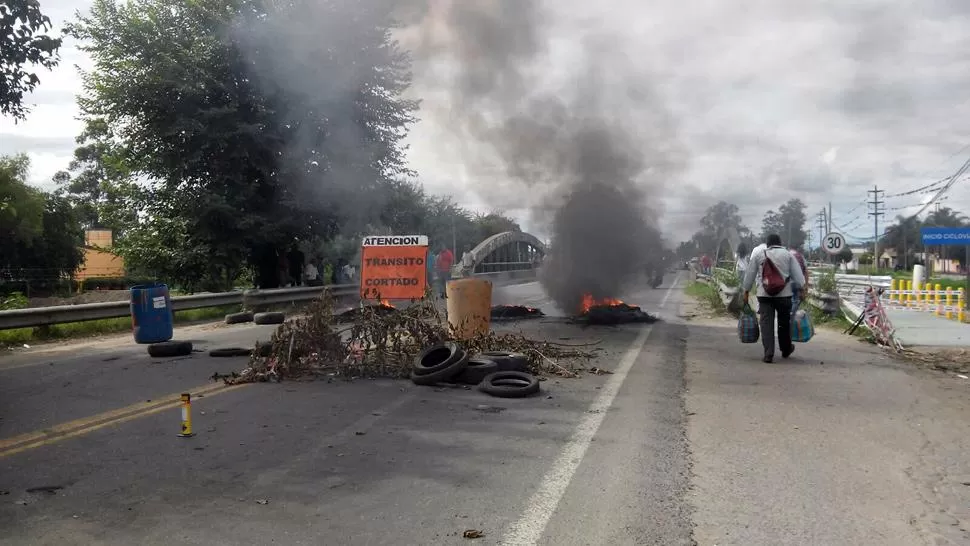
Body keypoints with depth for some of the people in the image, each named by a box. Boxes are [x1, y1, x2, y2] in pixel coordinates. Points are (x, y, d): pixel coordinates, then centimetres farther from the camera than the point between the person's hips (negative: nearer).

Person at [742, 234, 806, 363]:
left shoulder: (759, 255, 7)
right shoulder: (788, 255, 5)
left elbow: (749, 275, 10)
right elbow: (798, 275, 1)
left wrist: (746, 291, 18)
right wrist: (802, 289, 9)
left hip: (764, 294, 0)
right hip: (784, 294, 0)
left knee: (766, 323, 0)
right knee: (784, 323, 15)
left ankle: (768, 354, -7)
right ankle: (786, 350, 32)